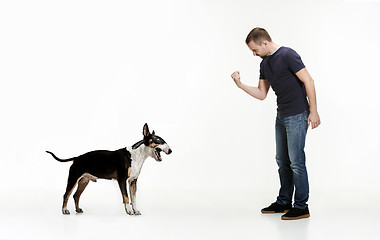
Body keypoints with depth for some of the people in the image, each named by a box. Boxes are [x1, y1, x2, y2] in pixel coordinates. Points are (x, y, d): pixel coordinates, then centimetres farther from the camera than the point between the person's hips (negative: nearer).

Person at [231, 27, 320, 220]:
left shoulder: (288, 55, -15)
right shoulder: (264, 64, 12)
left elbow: (308, 81, -17)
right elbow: (262, 94, 15)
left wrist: (313, 111, -19)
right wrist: (240, 85, 2)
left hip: (297, 116, -9)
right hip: (281, 116, 9)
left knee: (296, 161, -6)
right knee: (282, 161, 14)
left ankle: (301, 207, 3)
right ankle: (284, 202, 25)